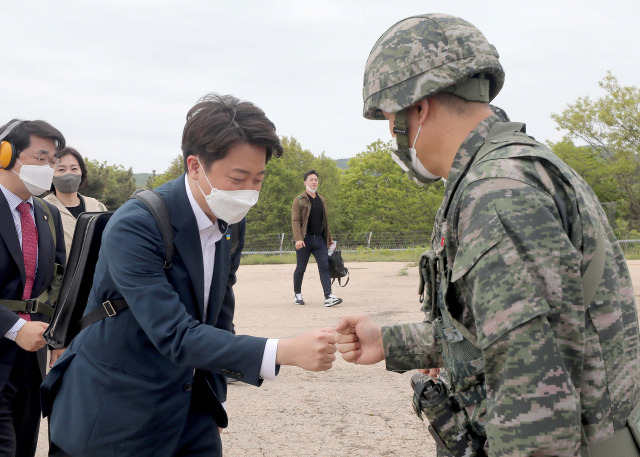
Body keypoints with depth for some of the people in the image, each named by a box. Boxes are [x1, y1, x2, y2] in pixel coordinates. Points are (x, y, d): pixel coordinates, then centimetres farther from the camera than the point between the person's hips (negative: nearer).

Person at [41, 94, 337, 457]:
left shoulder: (232, 225, 0)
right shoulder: (134, 227, -23)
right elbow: (175, 337, -30)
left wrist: (214, 400, 10)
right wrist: (286, 351, -37)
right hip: (114, 418, -6)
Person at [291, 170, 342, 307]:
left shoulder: (322, 200, 15)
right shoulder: (299, 200, -2)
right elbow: (295, 220, -10)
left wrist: (329, 238, 21)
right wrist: (298, 238, -21)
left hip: (319, 239, 4)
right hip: (305, 240, -4)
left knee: (325, 266, -8)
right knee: (300, 268, 5)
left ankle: (328, 297, -14)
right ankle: (297, 294, 24)